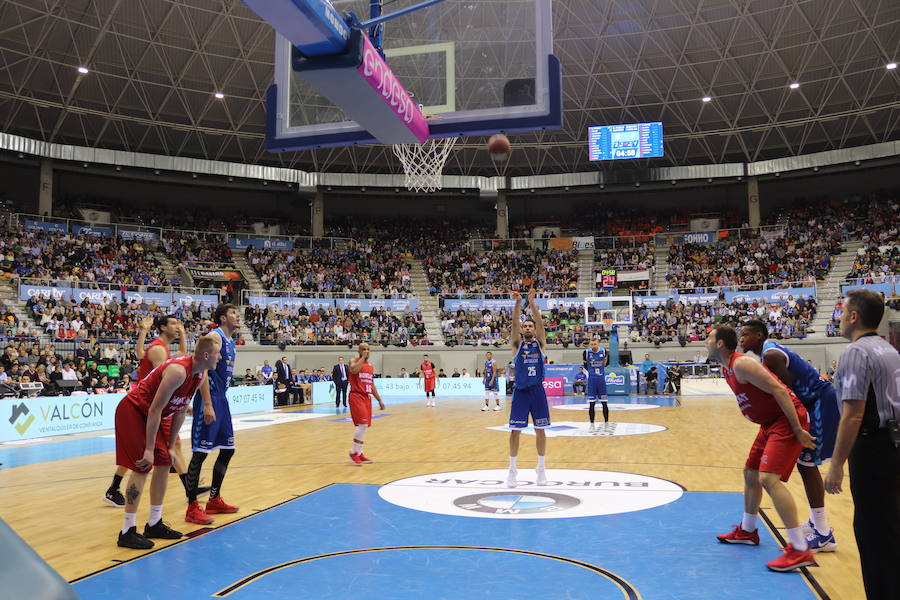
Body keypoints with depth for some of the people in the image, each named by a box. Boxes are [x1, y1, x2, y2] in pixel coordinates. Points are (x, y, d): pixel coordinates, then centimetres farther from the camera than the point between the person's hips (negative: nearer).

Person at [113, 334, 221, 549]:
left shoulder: (200, 375, 0)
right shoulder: (178, 371, -29)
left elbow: (180, 411, 9)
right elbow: (155, 410, -29)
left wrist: (171, 445, 9)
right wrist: (149, 450, -26)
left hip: (148, 416, 10)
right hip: (132, 411, -10)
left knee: (164, 463, 8)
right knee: (143, 467, -13)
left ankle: (154, 524, 18)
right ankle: (127, 532, -4)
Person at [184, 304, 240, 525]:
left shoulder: (230, 341, 16)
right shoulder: (215, 337, -12)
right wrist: (208, 405, -26)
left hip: (221, 399, 10)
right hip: (209, 399, -10)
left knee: (227, 450, 14)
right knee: (200, 453, -6)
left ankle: (214, 500, 25)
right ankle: (192, 508, 2)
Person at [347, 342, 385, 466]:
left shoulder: (371, 366, 17)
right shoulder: (354, 361, -3)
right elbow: (354, 370, -29)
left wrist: (379, 400, 19)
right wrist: (363, 357, -17)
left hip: (367, 397, 7)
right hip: (356, 396, -7)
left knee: (363, 426, 8)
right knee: (362, 424, -16)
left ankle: (359, 454, 16)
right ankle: (353, 452, -3)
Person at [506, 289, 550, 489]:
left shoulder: (540, 343, 7)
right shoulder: (517, 344, 4)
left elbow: (540, 323, -9)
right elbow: (514, 323, -11)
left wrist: (532, 303, -21)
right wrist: (517, 303, -25)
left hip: (537, 391, 1)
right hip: (520, 391, -1)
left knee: (540, 430, 6)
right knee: (515, 430, -1)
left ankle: (541, 468, 18)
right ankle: (512, 469, 10)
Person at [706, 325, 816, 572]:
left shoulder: (741, 364, -21)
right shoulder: (727, 368, 11)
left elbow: (779, 390, -25)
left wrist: (798, 430, -25)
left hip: (786, 421, -11)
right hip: (770, 423, 11)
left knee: (769, 478, -20)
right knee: (751, 473, 19)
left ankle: (800, 550, -17)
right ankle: (747, 531, 36)